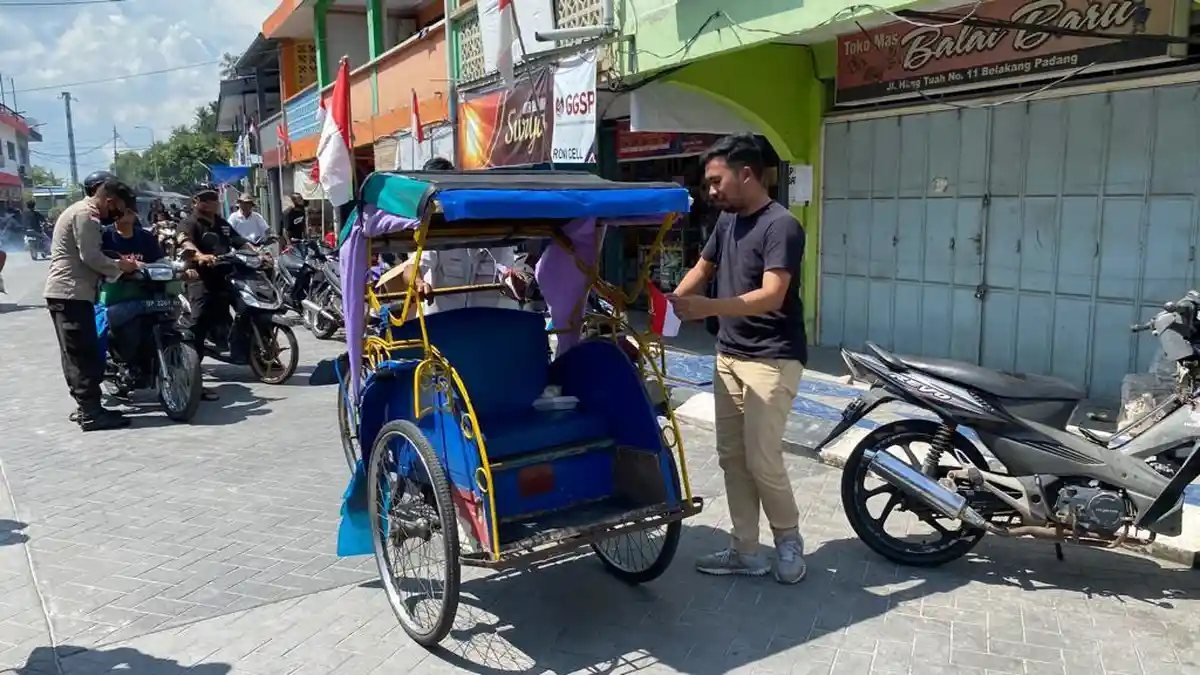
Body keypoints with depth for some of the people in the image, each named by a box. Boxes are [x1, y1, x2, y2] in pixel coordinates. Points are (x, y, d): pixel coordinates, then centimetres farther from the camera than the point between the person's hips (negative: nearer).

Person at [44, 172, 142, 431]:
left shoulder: (81, 211, 22)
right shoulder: (85, 214, -12)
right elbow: (90, 257, -19)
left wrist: (118, 263, 9)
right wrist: (119, 267, -5)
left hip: (65, 292, 11)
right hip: (71, 293, -11)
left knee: (76, 354, 12)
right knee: (84, 354, -10)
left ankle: (86, 407, 18)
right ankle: (91, 413, -9)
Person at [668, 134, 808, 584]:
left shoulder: (781, 226, -17)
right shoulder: (728, 220, 10)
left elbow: (771, 296, -27)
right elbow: (703, 267, 22)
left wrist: (708, 308, -38)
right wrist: (671, 303, 6)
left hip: (771, 360, -8)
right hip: (729, 355, 8)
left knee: (763, 461, -7)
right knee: (732, 456, 9)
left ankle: (789, 540, 18)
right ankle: (746, 551, 19)